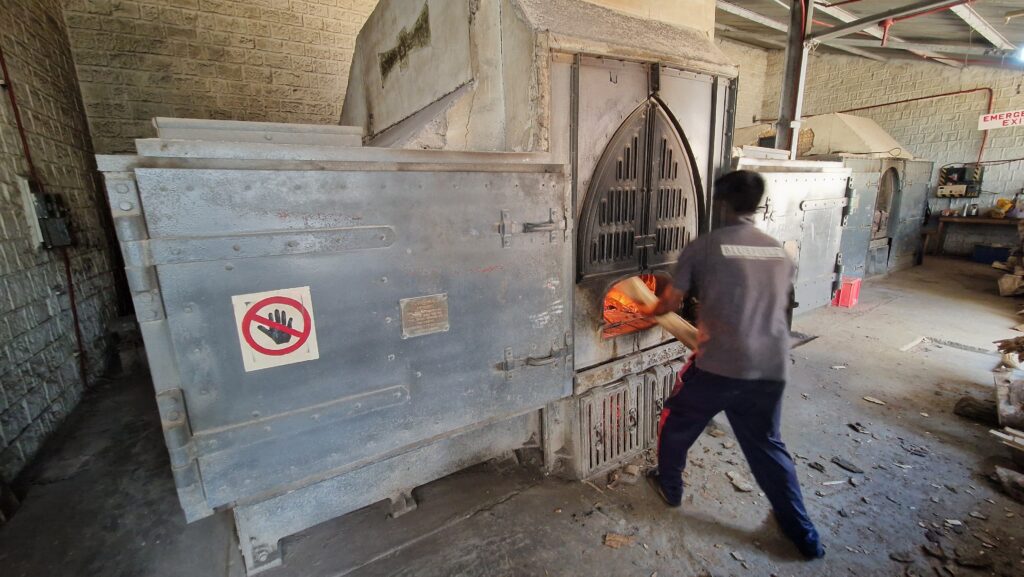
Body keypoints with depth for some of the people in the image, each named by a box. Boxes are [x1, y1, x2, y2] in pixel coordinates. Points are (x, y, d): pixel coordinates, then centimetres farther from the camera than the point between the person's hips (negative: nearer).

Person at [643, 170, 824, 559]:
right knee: (767, 446, 26)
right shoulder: (779, 252, 11)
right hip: (771, 370, 6)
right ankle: (802, 532, 36)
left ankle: (669, 488, 41)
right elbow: (781, 308, 22)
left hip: (718, 367, -5)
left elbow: (670, 302, 2)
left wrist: (650, 311, 24)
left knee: (676, 424, 21)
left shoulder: (704, 247, -6)